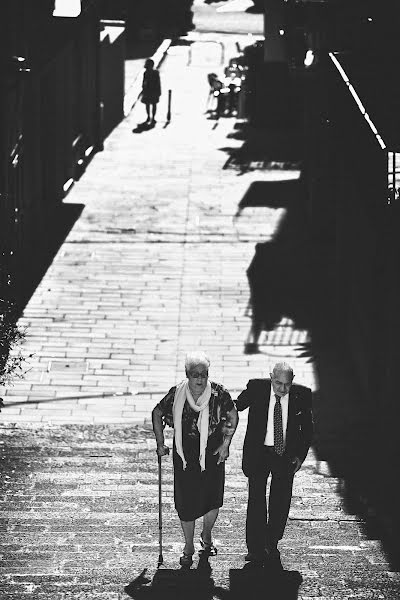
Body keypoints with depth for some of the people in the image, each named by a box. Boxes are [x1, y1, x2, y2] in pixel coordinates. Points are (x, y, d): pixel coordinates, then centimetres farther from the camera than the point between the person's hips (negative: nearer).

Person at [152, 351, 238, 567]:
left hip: (212, 453, 0)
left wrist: (226, 444, -3)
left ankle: (206, 537, 32)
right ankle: (188, 547, 20)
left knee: (213, 498, 3)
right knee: (186, 502, 3)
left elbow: (233, 416, 4)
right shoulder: (177, 394, -10)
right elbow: (157, 414, 6)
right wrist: (160, 444, 4)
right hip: (185, 455, 0)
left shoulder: (218, 393, -11)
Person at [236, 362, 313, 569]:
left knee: (281, 503, 5)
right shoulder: (256, 388, -9)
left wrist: (301, 455, 0)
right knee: (256, 500, -3)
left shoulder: (301, 395, -6)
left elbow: (307, 427, 6)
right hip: (259, 452, -1)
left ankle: (271, 546, 23)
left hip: (287, 455, 1)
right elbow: (235, 406, 7)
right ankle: (256, 551, 4)